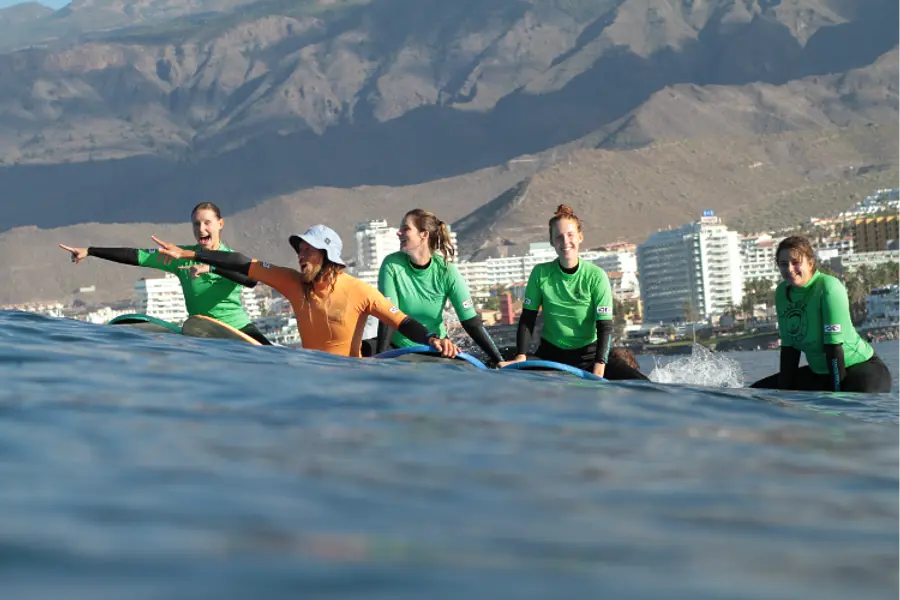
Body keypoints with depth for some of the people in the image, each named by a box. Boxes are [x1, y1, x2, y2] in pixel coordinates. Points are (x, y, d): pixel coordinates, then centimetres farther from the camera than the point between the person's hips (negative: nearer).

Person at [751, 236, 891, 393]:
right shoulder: (782, 292, -1)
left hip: (862, 368, -8)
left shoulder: (829, 287, -21)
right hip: (819, 374, 8)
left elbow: (834, 346, -23)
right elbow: (789, 346, 3)